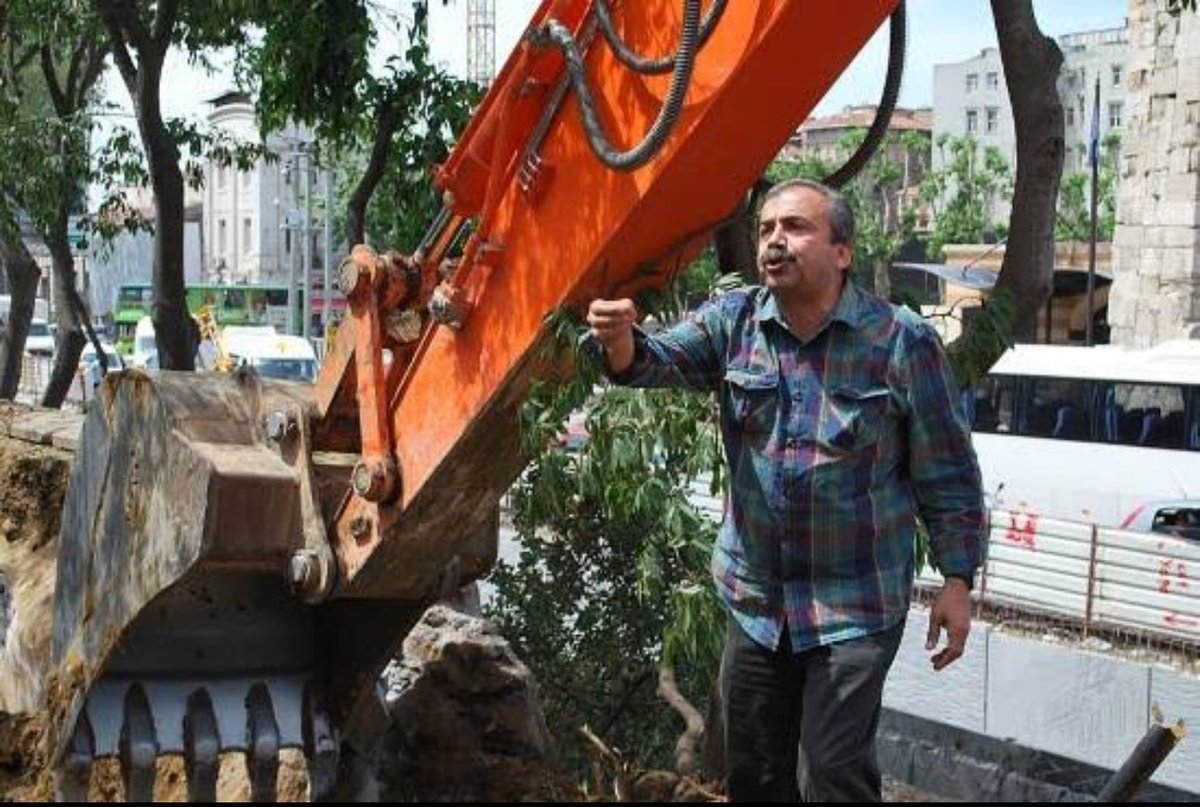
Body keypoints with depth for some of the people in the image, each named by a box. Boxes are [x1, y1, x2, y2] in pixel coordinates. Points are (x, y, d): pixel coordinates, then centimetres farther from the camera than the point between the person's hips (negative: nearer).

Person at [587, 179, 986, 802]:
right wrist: (623, 340, -39)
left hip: (855, 607, -4)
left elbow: (946, 473, -6)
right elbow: (666, 357, -16)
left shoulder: (901, 341, -10)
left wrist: (957, 581, -6)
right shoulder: (733, 322, 1)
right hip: (755, 598, 5)